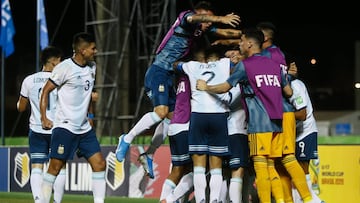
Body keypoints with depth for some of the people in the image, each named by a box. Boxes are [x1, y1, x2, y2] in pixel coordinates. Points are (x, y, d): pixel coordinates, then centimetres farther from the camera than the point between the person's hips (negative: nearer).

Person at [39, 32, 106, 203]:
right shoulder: (65, 67, -12)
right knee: (55, 167, -5)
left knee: (99, 164, 0)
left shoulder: (92, 66, 10)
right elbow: (46, 91, -7)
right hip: (65, 126, -7)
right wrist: (44, 118, -12)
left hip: (85, 128, 7)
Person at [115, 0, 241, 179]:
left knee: (171, 117, 9)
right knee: (161, 111, -23)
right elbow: (197, 18, -35)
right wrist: (220, 19, -50)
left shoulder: (202, 28, 12)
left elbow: (224, 32, 20)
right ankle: (127, 139, -8)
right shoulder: (186, 18, -12)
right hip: (158, 72, -9)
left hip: (169, 76, 9)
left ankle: (149, 156, 19)